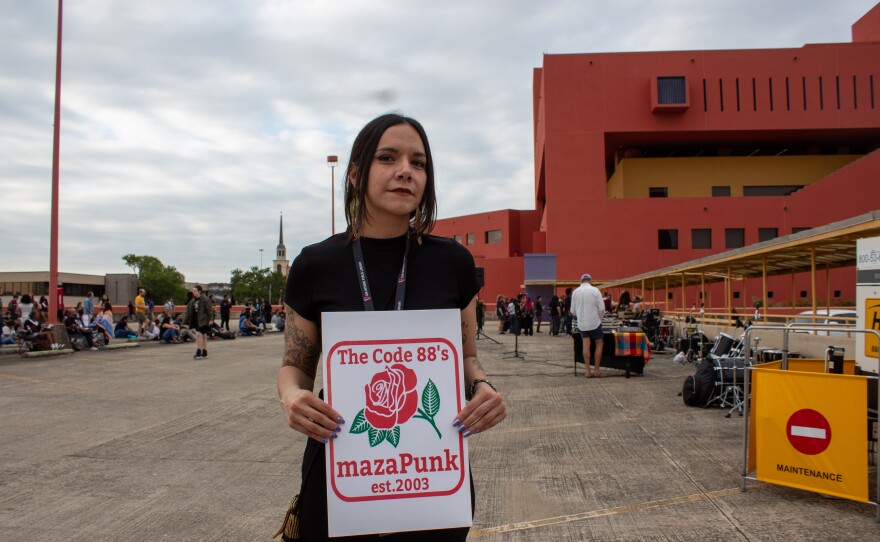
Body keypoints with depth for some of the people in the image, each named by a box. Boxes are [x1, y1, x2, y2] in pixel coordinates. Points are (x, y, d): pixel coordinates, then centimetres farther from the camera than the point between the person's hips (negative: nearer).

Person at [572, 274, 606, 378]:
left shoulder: (575, 292, 1)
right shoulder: (594, 290, -8)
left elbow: (573, 311, 6)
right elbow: (601, 308, -10)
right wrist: (599, 318, 7)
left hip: (582, 323, 3)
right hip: (594, 322, -3)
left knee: (586, 345, 4)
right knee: (599, 344, 8)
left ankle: (588, 371, 2)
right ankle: (596, 370, 6)